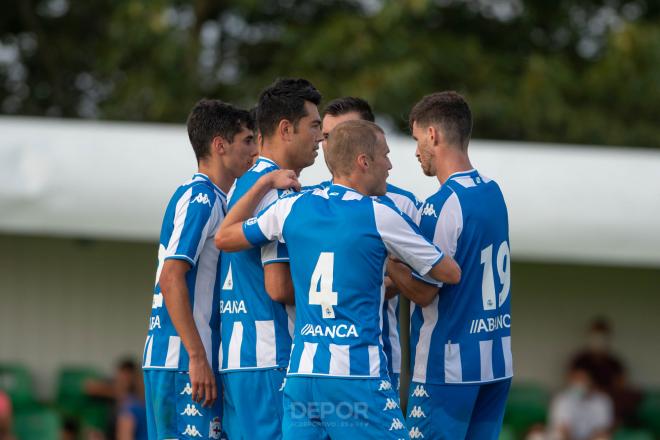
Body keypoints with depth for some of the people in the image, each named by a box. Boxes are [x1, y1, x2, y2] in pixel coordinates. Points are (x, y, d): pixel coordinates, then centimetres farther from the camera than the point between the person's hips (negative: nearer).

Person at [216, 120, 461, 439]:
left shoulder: (292, 208, 7)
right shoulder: (380, 215, -4)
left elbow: (224, 238, 23)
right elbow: (450, 274, 7)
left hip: (300, 373, 5)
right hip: (358, 375, -5)